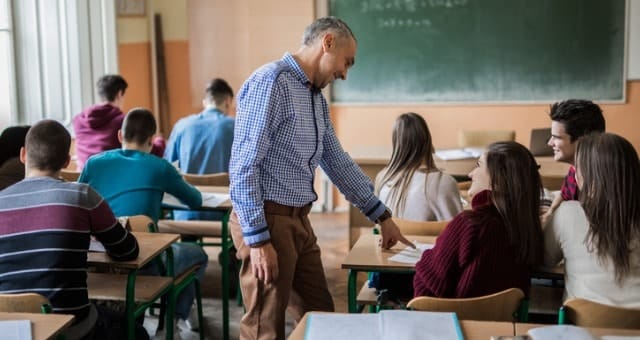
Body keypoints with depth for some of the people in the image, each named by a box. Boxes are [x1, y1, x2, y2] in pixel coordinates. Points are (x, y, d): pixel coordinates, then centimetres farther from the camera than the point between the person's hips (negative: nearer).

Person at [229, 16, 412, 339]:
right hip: (267, 220, -9)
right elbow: (243, 166, -20)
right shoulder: (270, 82, -16)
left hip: (299, 220, 9)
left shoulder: (317, 98, 14)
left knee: (320, 313, 15)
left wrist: (382, 216, 23)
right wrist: (258, 240, -22)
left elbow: (337, 161, 21)